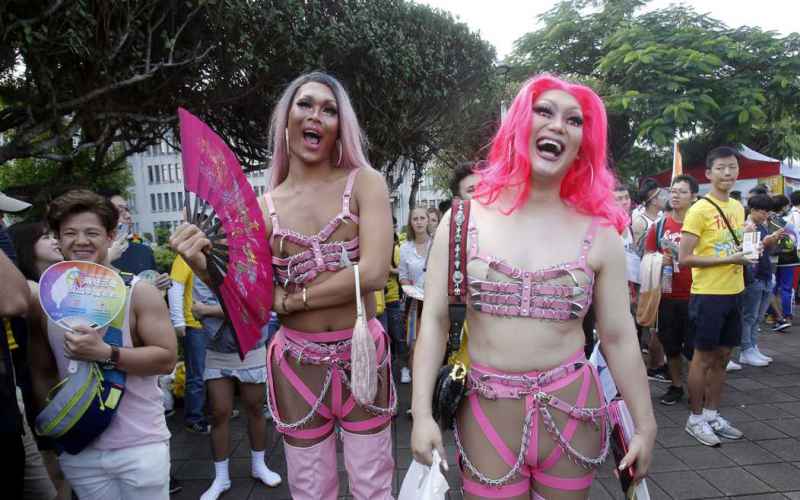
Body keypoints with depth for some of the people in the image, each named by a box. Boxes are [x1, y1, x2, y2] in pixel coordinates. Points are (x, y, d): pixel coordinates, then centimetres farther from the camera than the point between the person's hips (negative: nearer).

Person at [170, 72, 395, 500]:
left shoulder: (364, 183, -5)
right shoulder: (265, 207, 1)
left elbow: (373, 272, -18)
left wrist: (289, 300, -11)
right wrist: (203, 266, -15)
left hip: (362, 357, -1)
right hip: (298, 365, 2)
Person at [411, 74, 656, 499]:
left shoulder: (599, 233, -3)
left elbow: (619, 338, 2)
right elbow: (435, 321, -5)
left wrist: (645, 425, 6)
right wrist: (422, 413, -10)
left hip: (570, 416, 1)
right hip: (486, 418, -1)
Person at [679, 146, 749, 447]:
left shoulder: (737, 207, 11)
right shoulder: (699, 209, -13)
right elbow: (684, 258, -17)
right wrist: (727, 259, -20)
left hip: (734, 293, 7)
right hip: (708, 294, -7)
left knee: (722, 357, 15)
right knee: (703, 358, 3)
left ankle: (712, 414, 28)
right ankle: (695, 419, 17)